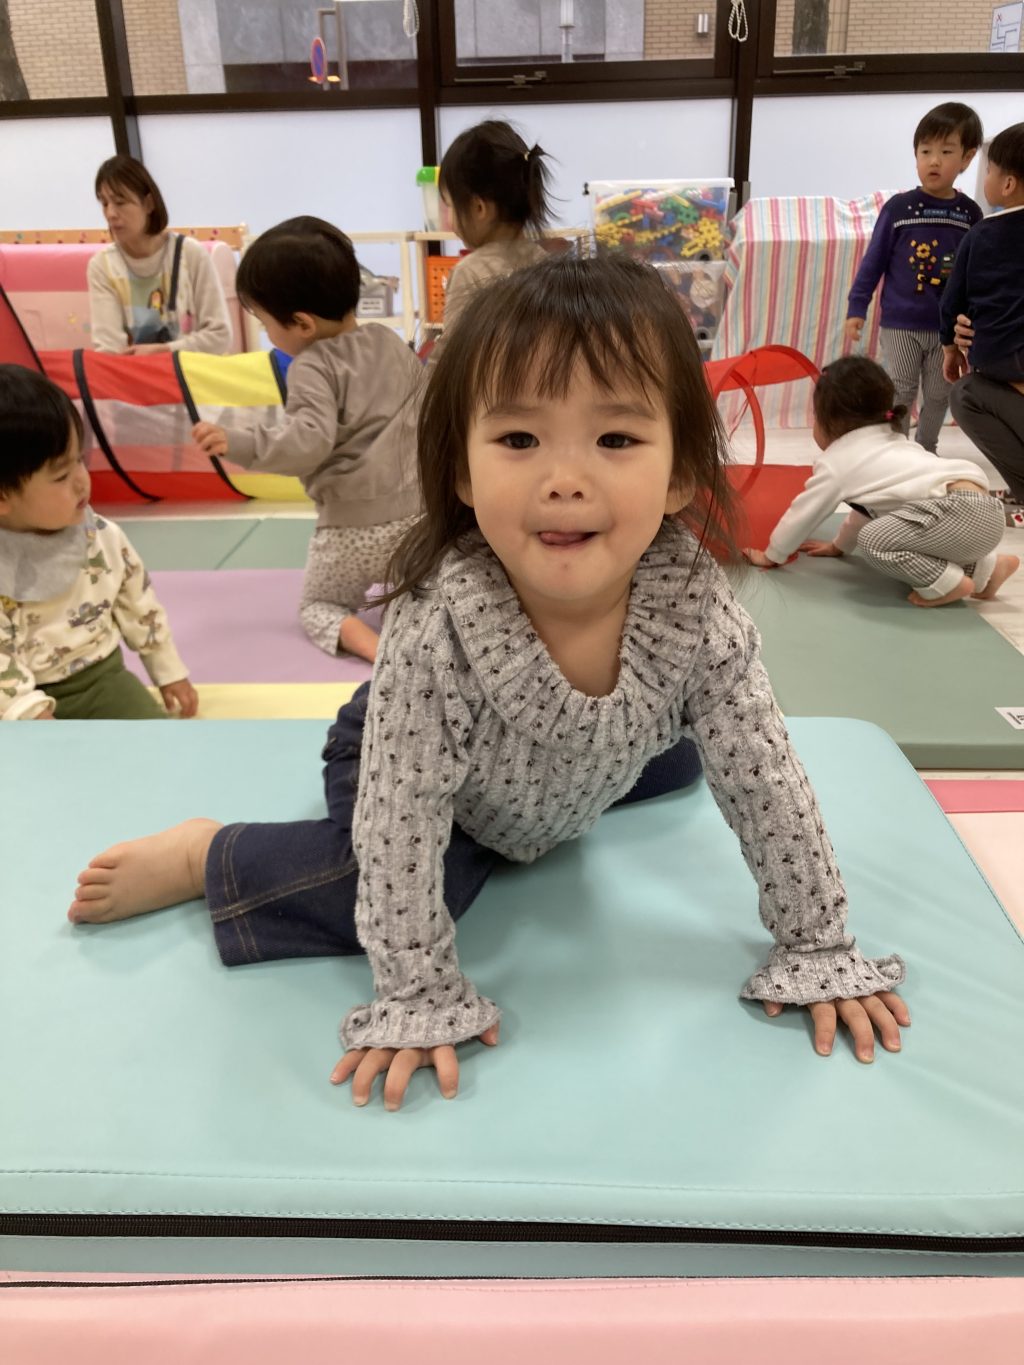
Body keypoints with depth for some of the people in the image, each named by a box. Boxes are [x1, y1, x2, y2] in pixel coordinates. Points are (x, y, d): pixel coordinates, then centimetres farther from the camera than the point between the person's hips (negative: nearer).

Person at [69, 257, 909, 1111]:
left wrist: (818, 952, -15)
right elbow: (401, 822, -34)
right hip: (411, 761, -5)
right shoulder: (437, 626, -42)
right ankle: (204, 857, 0)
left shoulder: (697, 606, -33)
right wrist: (420, 997, -28)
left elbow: (766, 782, -22)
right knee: (392, 892, -26)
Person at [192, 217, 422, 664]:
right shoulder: (391, 342, 5)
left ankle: (361, 639, -13)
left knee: (317, 604, 17)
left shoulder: (314, 367, -16)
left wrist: (237, 444, -34)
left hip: (353, 526, -6)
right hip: (415, 514, 6)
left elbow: (310, 442, -30)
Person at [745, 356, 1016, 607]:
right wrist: (839, 545, 52)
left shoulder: (834, 462, 3)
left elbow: (802, 512, 11)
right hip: (982, 510, 9)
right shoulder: (889, 442, 29)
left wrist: (772, 555, 25)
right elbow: (868, 504, 41)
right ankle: (984, 568, 17)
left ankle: (948, 582, -11)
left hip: (960, 512, -9)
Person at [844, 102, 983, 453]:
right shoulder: (898, 207, -6)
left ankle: (925, 451, 30)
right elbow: (874, 261, -2)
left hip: (948, 326, 3)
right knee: (901, 392, 3)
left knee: (939, 395, 12)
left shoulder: (969, 213, 0)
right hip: (901, 324, -3)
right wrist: (856, 308, -4)